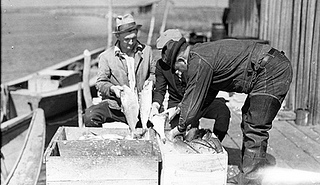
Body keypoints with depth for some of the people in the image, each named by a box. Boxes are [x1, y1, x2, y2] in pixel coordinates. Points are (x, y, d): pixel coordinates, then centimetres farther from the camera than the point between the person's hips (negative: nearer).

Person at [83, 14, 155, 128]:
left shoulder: (146, 51, 10)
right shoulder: (106, 56, 3)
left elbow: (153, 73, 22)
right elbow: (100, 83, 6)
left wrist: (150, 82, 0)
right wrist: (112, 88, -14)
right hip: (115, 105, -1)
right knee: (89, 116, -27)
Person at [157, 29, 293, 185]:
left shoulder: (199, 62, -17)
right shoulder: (201, 52, 15)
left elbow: (193, 98, -11)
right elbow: (206, 96, 25)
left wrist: (179, 129, 2)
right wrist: (179, 109, 24)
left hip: (272, 72, -11)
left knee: (255, 129, -9)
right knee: (249, 120, 16)